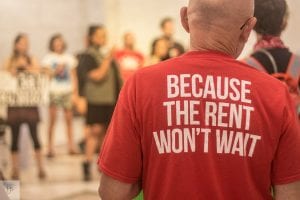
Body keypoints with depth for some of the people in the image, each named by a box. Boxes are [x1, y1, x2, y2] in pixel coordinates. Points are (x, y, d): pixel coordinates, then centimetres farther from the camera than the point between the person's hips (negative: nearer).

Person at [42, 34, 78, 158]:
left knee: (69, 119, 1)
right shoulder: (48, 58, 5)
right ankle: (50, 148, -3)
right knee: (52, 120, -5)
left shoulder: (69, 58, 13)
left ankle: (71, 146, 5)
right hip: (53, 92, -2)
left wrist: (75, 92, 8)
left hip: (67, 92, 3)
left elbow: (73, 76, 14)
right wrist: (56, 71, -16)